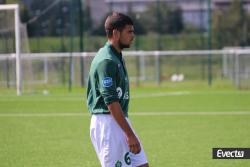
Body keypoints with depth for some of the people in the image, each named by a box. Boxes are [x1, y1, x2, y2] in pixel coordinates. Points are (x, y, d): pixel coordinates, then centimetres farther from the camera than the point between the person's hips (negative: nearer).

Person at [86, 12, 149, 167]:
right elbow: (111, 102, -22)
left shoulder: (117, 57, 14)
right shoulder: (106, 60, -17)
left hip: (120, 121, 10)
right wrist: (130, 135, -22)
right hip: (107, 122, -10)